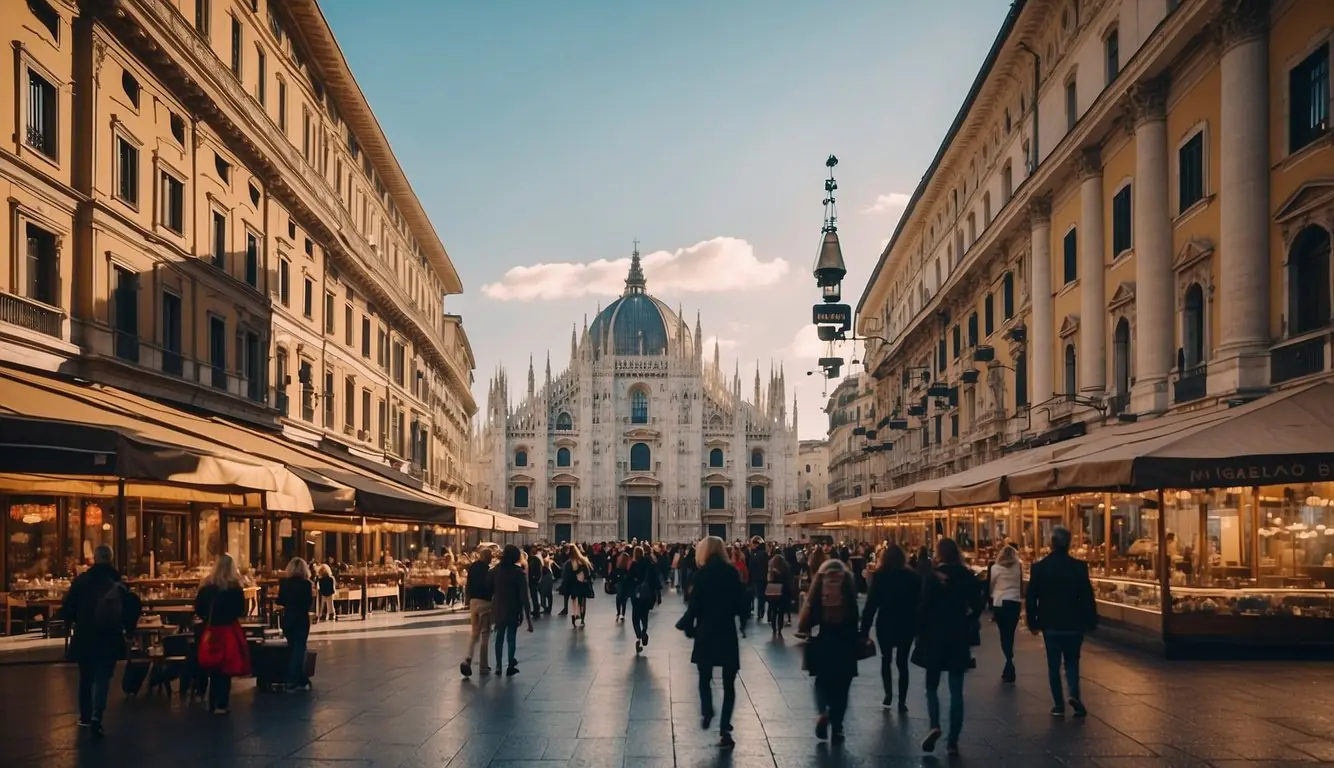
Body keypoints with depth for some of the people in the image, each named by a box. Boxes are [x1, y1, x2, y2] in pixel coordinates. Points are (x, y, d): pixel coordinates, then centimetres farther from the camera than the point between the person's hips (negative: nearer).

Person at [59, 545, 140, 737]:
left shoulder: (82, 580, -4)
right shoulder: (118, 582, -2)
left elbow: (68, 605, -7)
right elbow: (132, 606, -8)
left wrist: (71, 622, 13)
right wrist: (128, 629, 5)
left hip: (85, 636, 1)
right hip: (110, 638, 0)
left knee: (86, 677, 17)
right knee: (103, 678, 2)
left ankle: (85, 716, 26)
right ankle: (96, 716, -16)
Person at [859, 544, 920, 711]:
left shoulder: (879, 576, -9)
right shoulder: (912, 576, -4)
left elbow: (871, 603, -11)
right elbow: (919, 602, -2)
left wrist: (865, 628, -8)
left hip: (885, 624, -1)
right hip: (906, 624, 1)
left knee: (886, 660, 17)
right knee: (902, 662, 8)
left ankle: (888, 696, 8)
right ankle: (902, 701, 4)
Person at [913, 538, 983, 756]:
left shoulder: (932, 576, -8)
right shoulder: (968, 577, 0)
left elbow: (924, 606, -12)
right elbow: (977, 607, -3)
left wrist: (920, 632, -2)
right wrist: (966, 625, 9)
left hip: (935, 636, -2)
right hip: (959, 638, 2)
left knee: (932, 685, 12)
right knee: (956, 690, 6)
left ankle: (934, 726, -10)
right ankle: (953, 741, 4)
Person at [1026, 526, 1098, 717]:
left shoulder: (1039, 567, -5)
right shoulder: (1079, 567, -9)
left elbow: (1031, 598, -1)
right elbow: (1087, 597, -7)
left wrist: (1033, 622, 9)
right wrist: (1091, 622, 3)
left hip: (1050, 624, 0)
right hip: (1074, 624, 0)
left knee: (1054, 665, 9)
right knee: (1072, 662, 14)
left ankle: (1059, 705, 9)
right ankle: (1074, 694, -7)